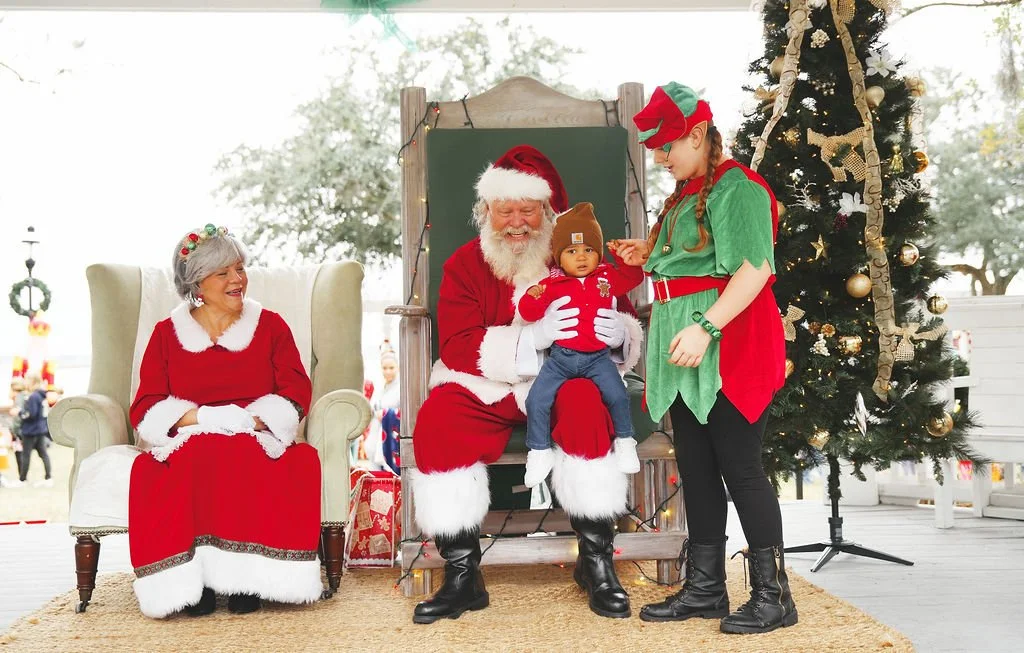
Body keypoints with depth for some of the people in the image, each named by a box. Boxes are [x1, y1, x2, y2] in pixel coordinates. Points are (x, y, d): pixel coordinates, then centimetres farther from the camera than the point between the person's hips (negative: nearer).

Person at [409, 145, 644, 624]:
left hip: (561, 385, 0)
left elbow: (629, 327, 6)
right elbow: (456, 347, -9)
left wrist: (618, 332, -21)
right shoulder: (465, 264, 4)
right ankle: (462, 577, -18)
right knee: (436, 422, -29)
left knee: (584, 403, -34)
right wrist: (533, 338, -25)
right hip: (484, 391, 1)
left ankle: (596, 562, -20)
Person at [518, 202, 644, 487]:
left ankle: (624, 440, 9)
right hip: (561, 357, -1)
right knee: (536, 400, -12)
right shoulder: (552, 284, -5)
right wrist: (533, 298, -28)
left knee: (617, 395, -18)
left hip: (597, 357, 1)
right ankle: (540, 452, 8)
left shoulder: (607, 277, 3)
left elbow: (634, 277, 14)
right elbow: (529, 313, -7)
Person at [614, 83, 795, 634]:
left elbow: (755, 268, -20)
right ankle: (704, 588, 19)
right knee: (695, 466, 10)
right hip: (686, 347, 10)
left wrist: (705, 327, -27)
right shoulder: (684, 194, 20)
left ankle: (772, 595, 4)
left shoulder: (736, 187, -10)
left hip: (729, 343, -9)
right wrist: (649, 257, 17)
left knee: (739, 466, -6)